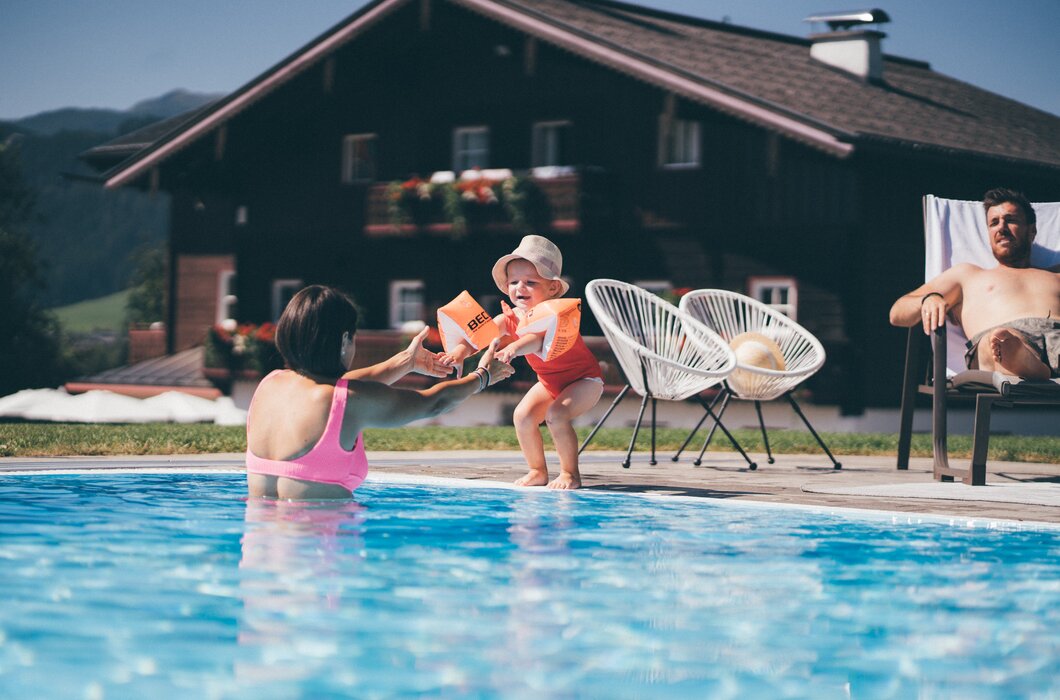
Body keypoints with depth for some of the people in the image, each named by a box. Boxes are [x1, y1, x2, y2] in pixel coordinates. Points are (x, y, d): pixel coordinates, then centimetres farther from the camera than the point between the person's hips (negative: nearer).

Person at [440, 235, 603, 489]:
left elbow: (538, 338, -52)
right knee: (523, 415, -12)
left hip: (584, 378, -7)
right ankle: (538, 471, 5)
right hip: (549, 382, 7)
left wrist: (514, 348, -72)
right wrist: (461, 349, -47)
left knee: (556, 414, -28)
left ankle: (570, 473, -11)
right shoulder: (511, 317, -11)